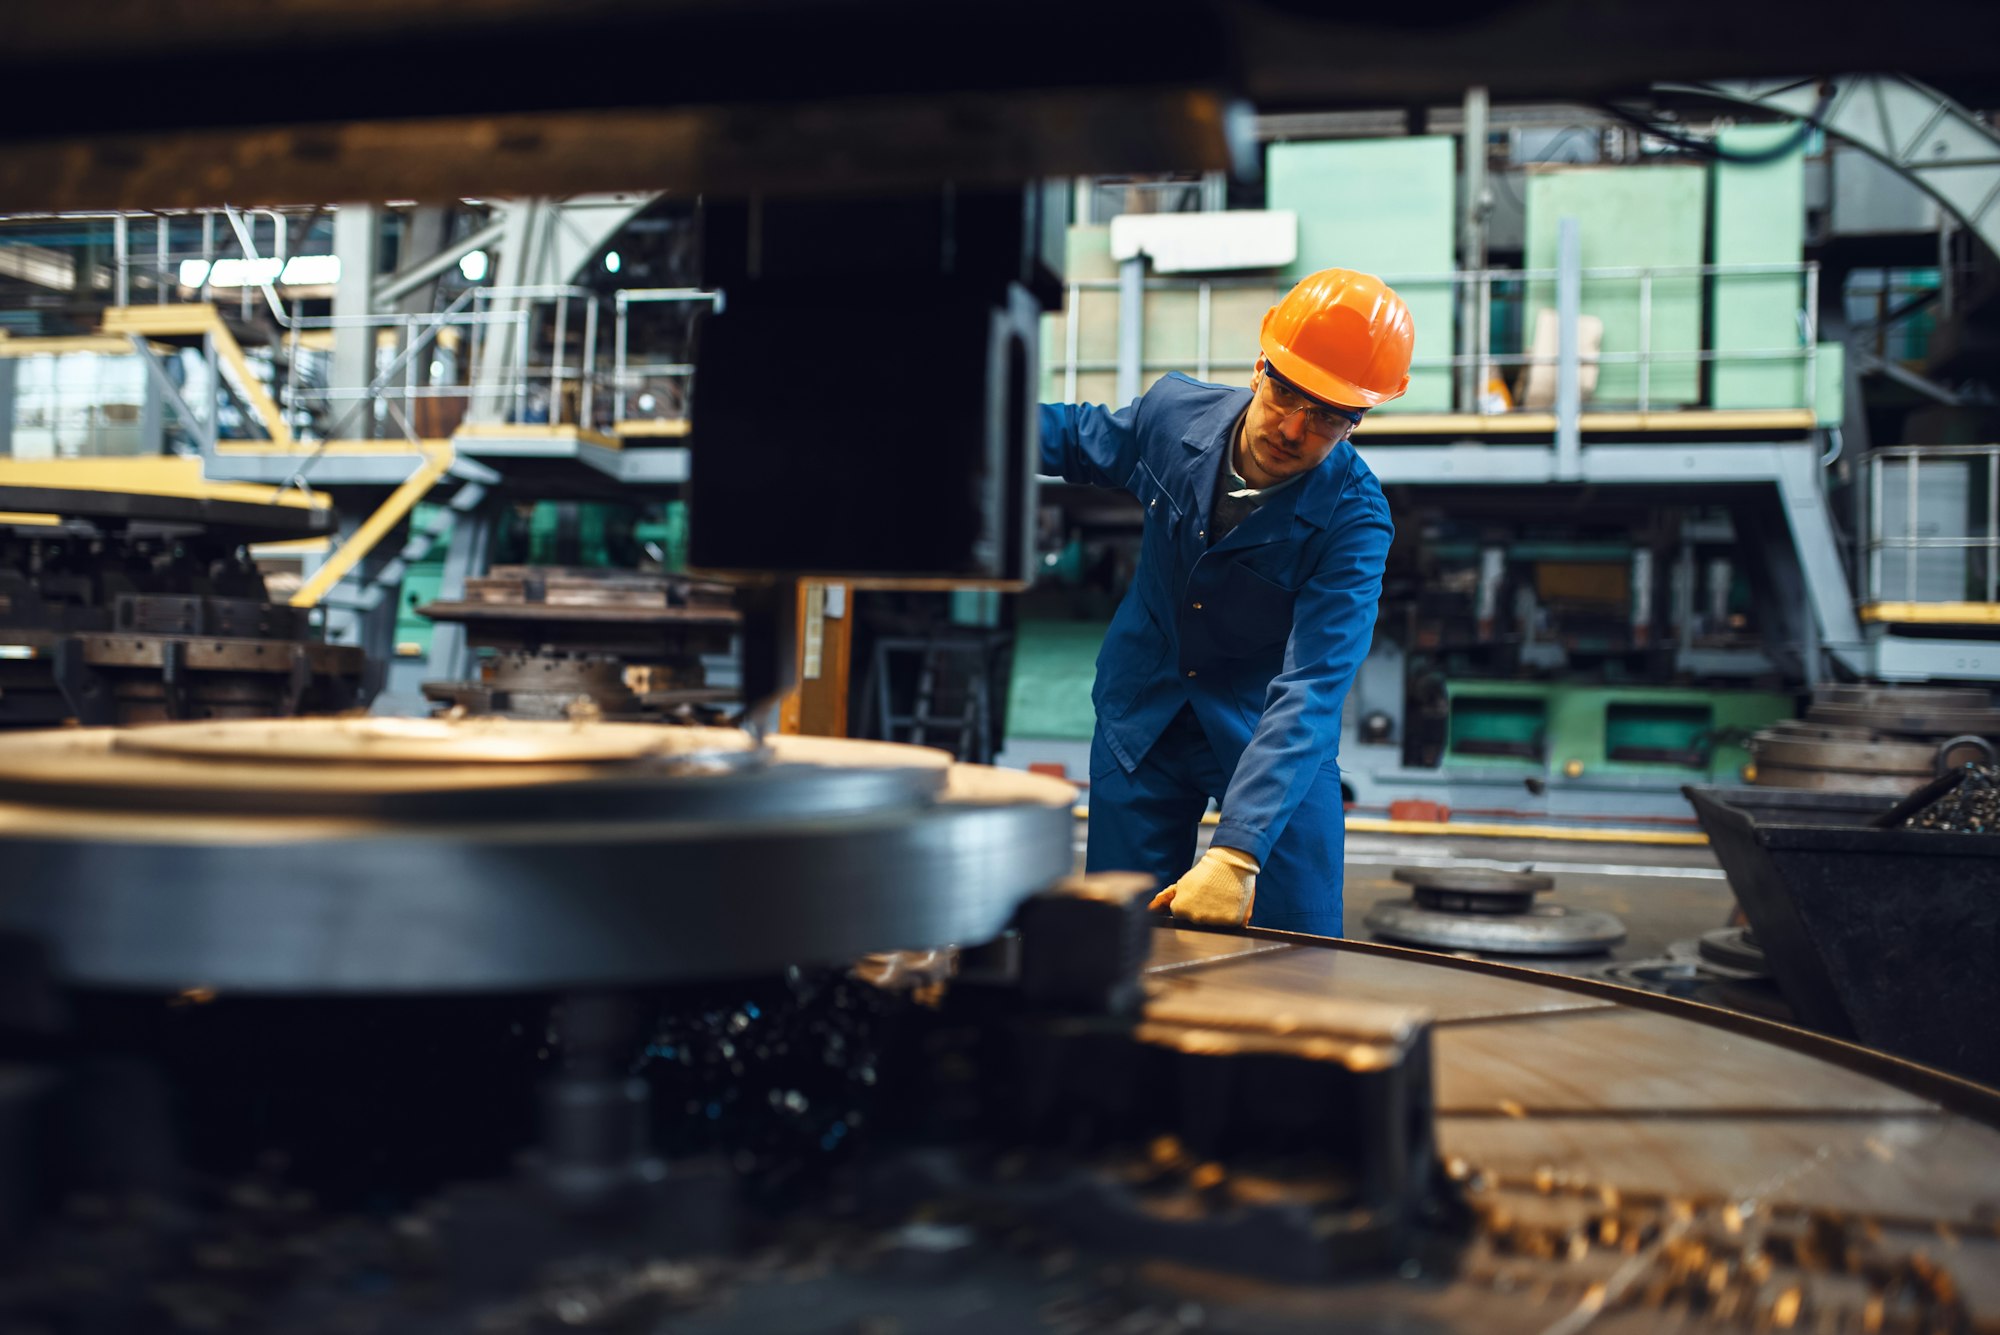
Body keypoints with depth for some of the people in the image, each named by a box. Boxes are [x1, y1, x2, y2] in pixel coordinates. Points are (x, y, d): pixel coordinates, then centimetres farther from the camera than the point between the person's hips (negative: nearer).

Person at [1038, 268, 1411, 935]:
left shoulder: (1354, 522, -26)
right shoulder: (1173, 412, -14)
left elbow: (1310, 691, -35)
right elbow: (1073, 436, 10)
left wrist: (1236, 851, -46)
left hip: (1273, 742, -2)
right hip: (1141, 721, 3)